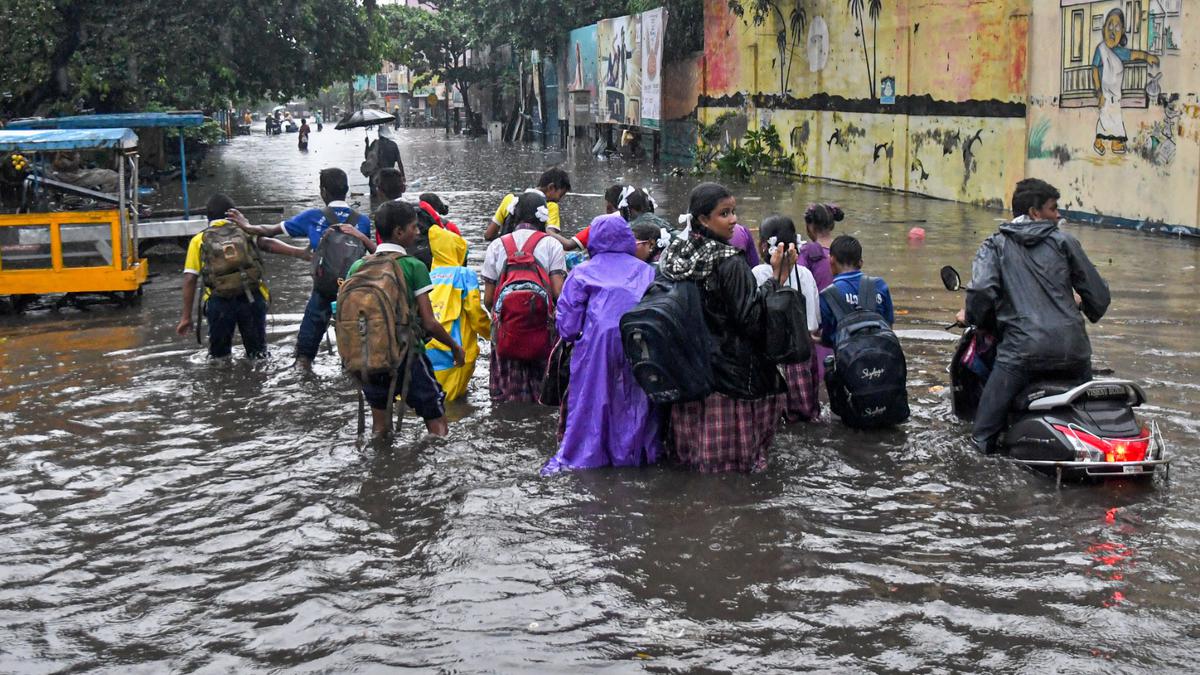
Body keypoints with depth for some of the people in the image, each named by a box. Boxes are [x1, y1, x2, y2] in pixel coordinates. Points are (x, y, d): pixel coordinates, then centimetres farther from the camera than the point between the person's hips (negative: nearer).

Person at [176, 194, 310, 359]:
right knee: (257, 354, 13)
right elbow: (268, 243, -2)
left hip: (218, 301, 0)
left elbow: (190, 279, 8)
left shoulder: (199, 240, 15)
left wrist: (186, 316, 9)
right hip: (252, 297, 0)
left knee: (218, 355, 14)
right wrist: (300, 252, -12)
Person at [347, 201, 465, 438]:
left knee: (380, 428, 19)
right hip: (407, 355, -5)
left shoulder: (357, 267, 4)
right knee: (438, 427, 5)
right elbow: (429, 323, -9)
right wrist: (455, 346, 6)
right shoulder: (413, 267, -9)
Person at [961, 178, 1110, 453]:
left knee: (983, 435, 3)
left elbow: (981, 291, -11)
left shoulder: (995, 245, 6)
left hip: (1022, 350, -2)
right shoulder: (1064, 242, 9)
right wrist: (1089, 312, 33)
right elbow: (1099, 294, 10)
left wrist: (972, 317, 10)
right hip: (1072, 348, 2)